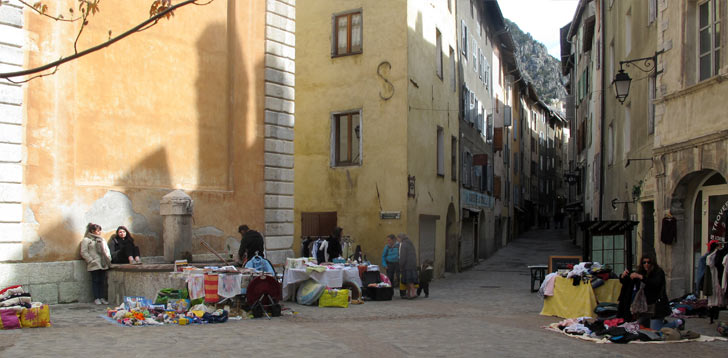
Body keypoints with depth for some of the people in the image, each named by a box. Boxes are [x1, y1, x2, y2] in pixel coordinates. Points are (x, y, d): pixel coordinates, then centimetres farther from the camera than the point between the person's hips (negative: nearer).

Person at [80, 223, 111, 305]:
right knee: (95, 281, -1)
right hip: (94, 265, -5)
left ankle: (102, 297, 10)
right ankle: (96, 298, 5)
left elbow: (107, 250, 22)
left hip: (103, 264, 5)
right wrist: (91, 260, -13)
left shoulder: (102, 240, 19)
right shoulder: (86, 240, 0)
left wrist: (108, 259, 8)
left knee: (102, 281, 5)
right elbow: (84, 252, -6)